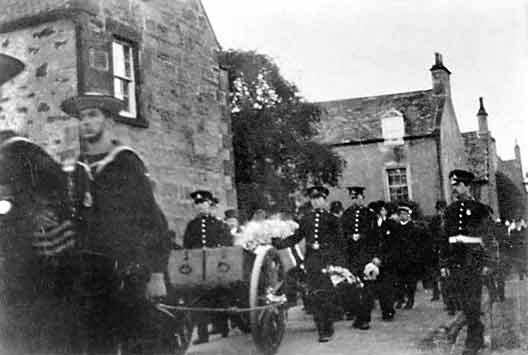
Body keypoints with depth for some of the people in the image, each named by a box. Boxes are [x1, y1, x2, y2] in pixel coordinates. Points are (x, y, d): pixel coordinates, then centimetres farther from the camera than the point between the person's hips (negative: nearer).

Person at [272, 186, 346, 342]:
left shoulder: (332, 219, 6)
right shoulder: (306, 219, 14)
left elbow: (339, 242, 5)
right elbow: (296, 238, 16)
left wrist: (339, 263, -2)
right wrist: (278, 243, 5)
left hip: (328, 260, -3)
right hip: (311, 262, 3)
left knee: (326, 296, -7)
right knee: (314, 297, -1)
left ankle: (327, 330, 3)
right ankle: (322, 330, 6)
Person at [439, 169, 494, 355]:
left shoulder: (479, 209, -1)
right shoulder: (450, 210, 12)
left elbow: (486, 238, -2)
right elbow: (445, 238, 12)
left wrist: (486, 263, -7)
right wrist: (443, 263, 9)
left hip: (473, 261, -4)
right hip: (455, 261, 5)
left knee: (473, 302, -5)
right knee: (464, 302, 8)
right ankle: (478, 334, 22)